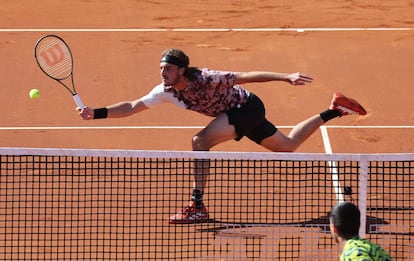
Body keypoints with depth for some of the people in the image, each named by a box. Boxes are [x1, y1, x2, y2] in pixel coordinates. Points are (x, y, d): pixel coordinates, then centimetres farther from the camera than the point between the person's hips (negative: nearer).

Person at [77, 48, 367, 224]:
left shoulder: (204, 79, -30)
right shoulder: (166, 91, -10)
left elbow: (247, 76, -27)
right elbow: (132, 107, -6)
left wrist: (286, 77, -30)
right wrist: (96, 113, -18)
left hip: (248, 106, -8)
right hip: (238, 113, 8)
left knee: (201, 141, -24)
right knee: (288, 146, 21)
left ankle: (197, 207, -21)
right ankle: (333, 111, 35)